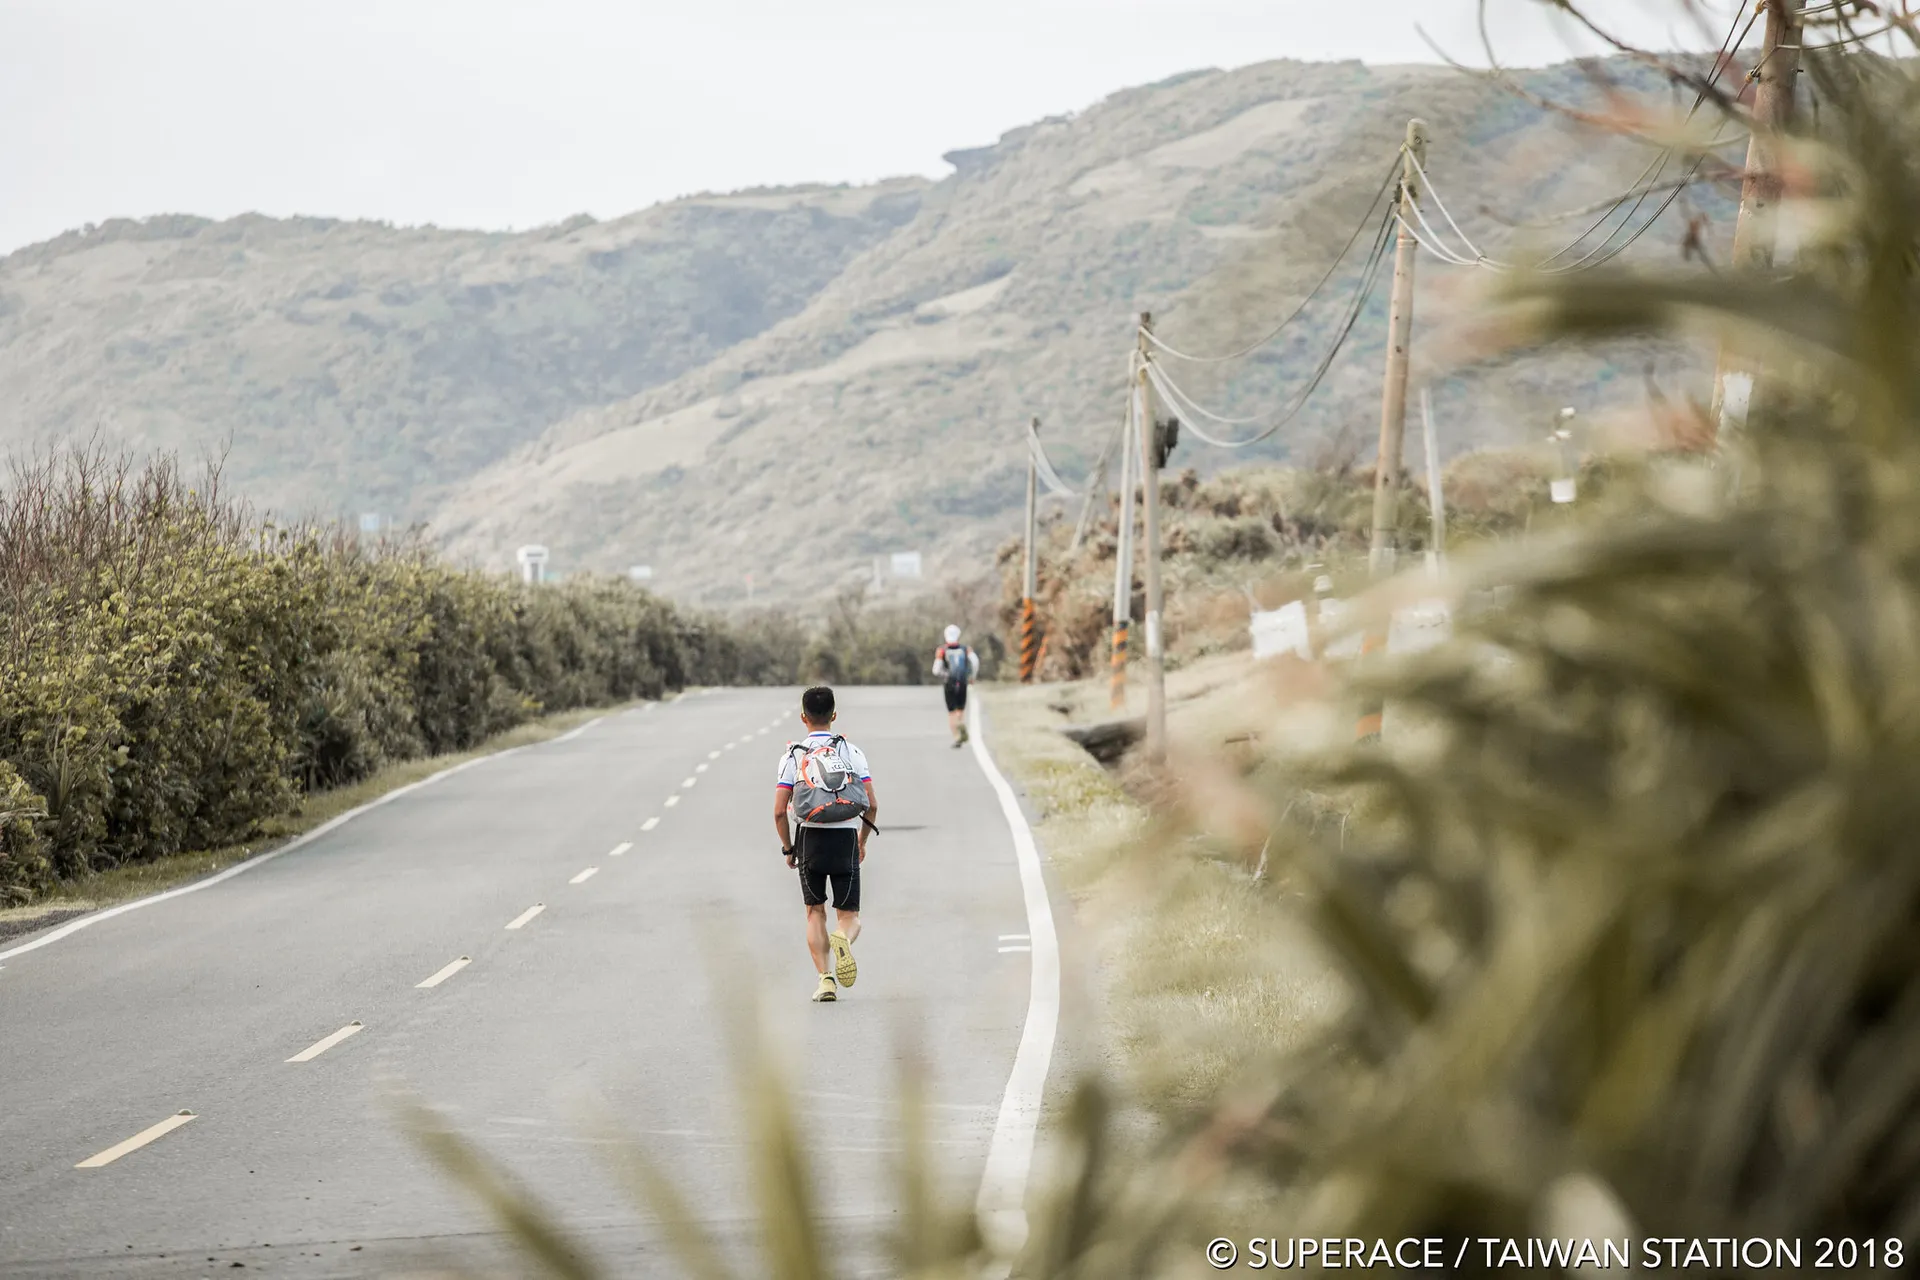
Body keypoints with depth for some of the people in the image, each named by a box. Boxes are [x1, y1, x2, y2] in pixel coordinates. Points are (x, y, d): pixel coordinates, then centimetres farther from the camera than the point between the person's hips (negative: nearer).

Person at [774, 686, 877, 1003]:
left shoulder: (793, 756, 1)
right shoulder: (852, 752, 3)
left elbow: (779, 811, -4)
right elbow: (872, 805, 0)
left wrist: (788, 848, 10)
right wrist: (862, 841, 16)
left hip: (809, 838, 0)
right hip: (846, 839, 0)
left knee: (815, 913, 14)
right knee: (849, 915, 8)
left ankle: (824, 978, 1)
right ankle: (843, 939, -28)